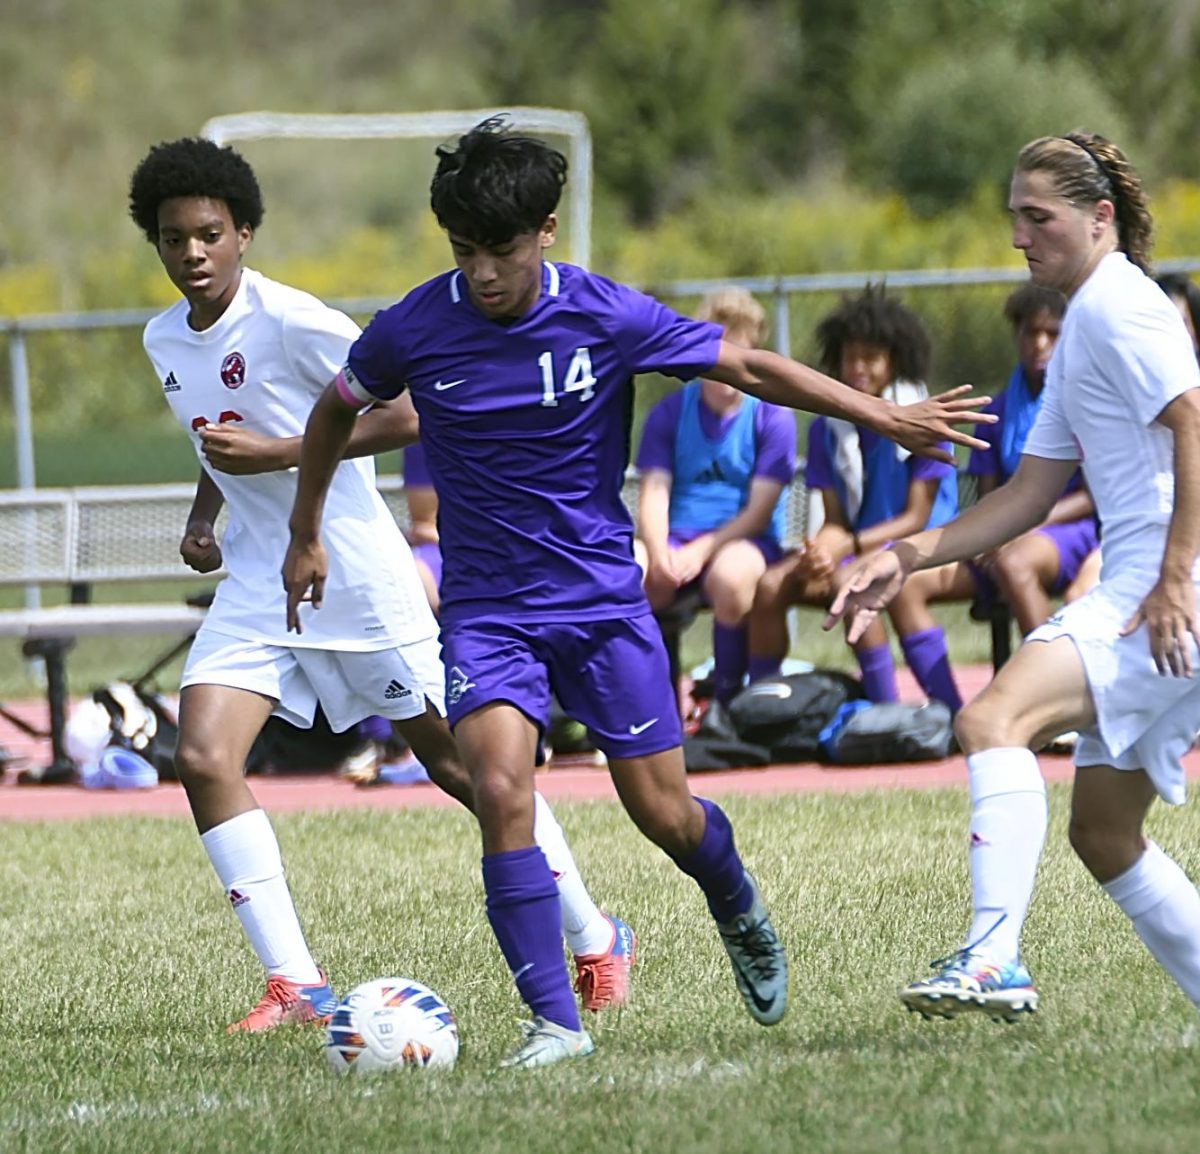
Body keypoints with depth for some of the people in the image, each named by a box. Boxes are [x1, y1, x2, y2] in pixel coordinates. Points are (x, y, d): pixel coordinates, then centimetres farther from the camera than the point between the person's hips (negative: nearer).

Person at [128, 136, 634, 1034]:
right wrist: (204, 513, 7)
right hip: (257, 583, 6)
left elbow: (407, 416, -19)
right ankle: (295, 984, -10)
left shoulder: (293, 322, -17)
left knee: (456, 760, 1)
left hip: (358, 578, -6)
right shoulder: (165, 341, 7)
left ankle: (596, 939, 19)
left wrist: (274, 454, -23)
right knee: (202, 757, -13)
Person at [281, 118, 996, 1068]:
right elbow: (337, 412, 12)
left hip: (602, 596, 0)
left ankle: (739, 910, 38)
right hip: (485, 607, 0)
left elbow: (749, 368, -3)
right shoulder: (413, 330, -8)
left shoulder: (607, 316, -12)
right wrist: (306, 539, 20)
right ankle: (556, 1022, -15)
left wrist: (888, 418, -4)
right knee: (502, 793, -21)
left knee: (664, 812, 3)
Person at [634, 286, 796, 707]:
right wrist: (658, 552, -19)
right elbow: (654, 493, 2)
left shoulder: (772, 417, 0)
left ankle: (728, 699, -16)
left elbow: (759, 510, -5)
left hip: (743, 541, -2)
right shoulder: (670, 412, 9)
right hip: (677, 538, 2)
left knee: (730, 575, -40)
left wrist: (702, 550, -19)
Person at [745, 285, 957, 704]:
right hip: (849, 547, 5)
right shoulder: (827, 428, 7)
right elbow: (835, 518, 5)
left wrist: (849, 545, -23)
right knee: (769, 587, -20)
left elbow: (917, 516, -11)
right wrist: (822, 549, -20)